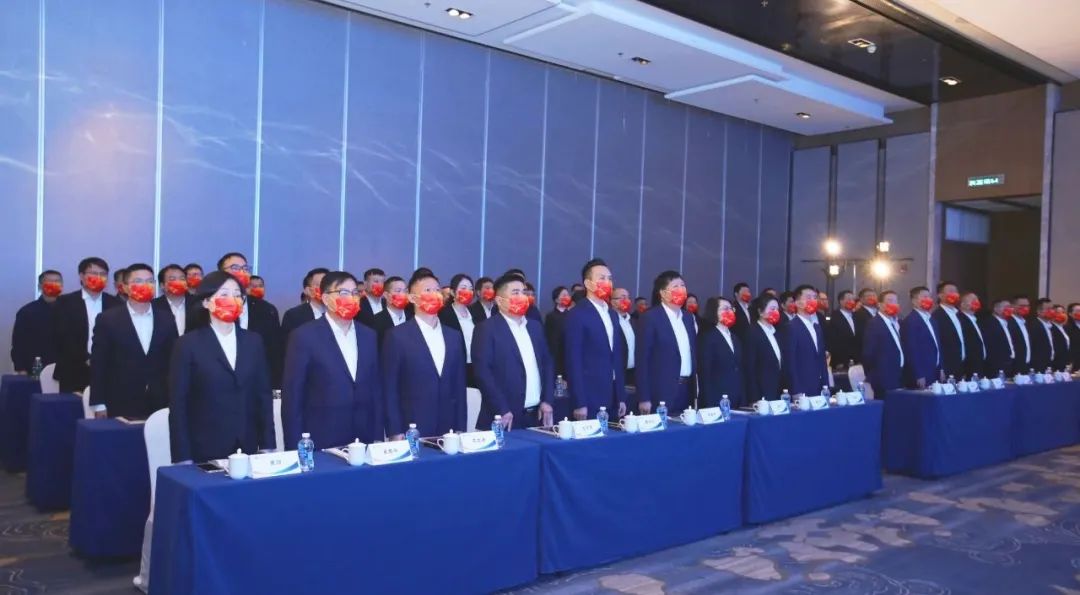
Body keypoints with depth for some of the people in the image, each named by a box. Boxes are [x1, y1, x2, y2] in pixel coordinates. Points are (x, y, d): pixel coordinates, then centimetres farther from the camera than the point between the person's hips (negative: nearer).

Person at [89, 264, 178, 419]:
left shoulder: (166, 319, 8)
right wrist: (99, 404, -4)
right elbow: (99, 364, 0)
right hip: (121, 405, -2)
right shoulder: (108, 319, 0)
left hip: (160, 404, 2)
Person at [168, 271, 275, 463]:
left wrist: (268, 445, 4)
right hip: (205, 452, -3)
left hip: (247, 448, 3)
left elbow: (264, 394, 8)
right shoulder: (188, 344, -4)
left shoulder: (253, 341, 7)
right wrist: (183, 458, -9)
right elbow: (178, 404, -5)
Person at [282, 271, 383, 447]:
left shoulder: (368, 336, 8)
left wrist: (378, 436, 6)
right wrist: (297, 448, -9)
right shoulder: (304, 336, -7)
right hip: (320, 445, -4)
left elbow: (375, 388, 10)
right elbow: (291, 395, -7)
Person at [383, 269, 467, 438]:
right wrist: (396, 432, -9)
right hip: (412, 431, -4)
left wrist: (461, 429, 6)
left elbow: (459, 386, 11)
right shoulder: (397, 336, -4)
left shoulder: (454, 336, 10)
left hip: (449, 430, 4)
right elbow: (390, 388, -5)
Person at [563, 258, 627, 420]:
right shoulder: (576, 315, -9)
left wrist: (621, 397, 12)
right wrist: (579, 403, -17)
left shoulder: (612, 315, 14)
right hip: (589, 398, -7)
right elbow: (573, 362, -13)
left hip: (613, 397, 7)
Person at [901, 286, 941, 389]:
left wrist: (940, 369, 14)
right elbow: (911, 351, -16)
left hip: (935, 374, 8)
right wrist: (918, 376, -19)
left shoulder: (932, 320, 17)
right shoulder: (909, 321, -12)